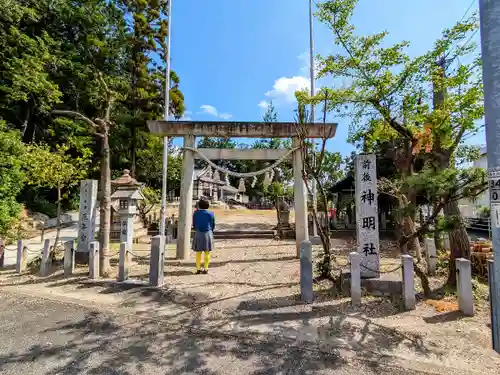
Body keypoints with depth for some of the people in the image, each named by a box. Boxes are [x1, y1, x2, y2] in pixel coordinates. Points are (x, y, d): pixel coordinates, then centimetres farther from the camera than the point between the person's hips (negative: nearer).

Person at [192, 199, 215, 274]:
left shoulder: (195, 213, -2)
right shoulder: (211, 214, -6)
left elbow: (194, 224, 7)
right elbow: (213, 225, 3)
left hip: (198, 234, 1)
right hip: (208, 234, -1)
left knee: (198, 252, 11)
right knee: (207, 252, 7)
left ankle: (198, 269, 13)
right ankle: (205, 269, 9)